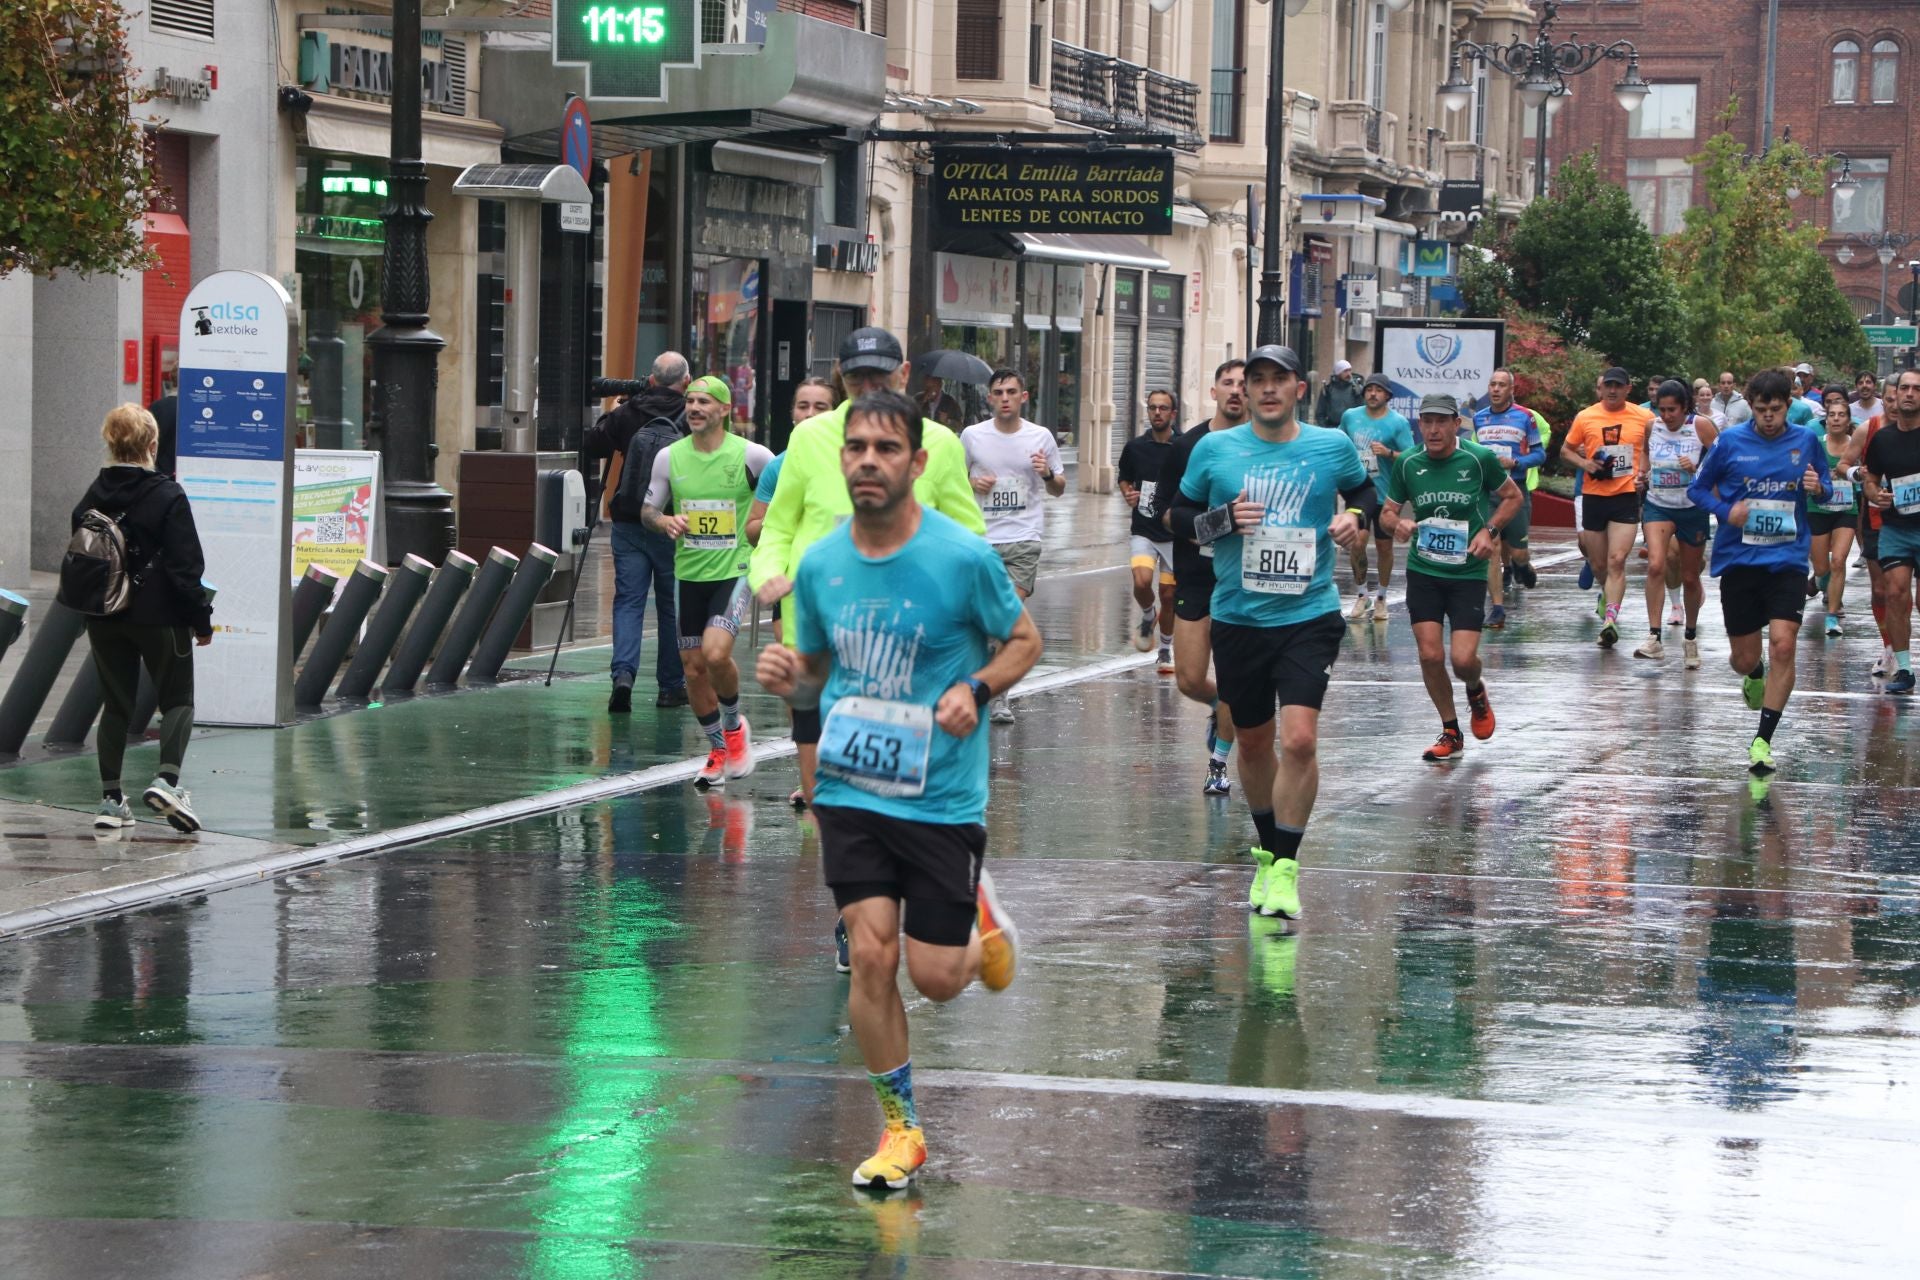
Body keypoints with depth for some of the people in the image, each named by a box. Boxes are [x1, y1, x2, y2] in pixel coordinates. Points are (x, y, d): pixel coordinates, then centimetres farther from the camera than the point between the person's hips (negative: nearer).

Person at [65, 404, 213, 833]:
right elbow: (185, 567, -13)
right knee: (178, 700, 6)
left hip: (104, 618, 5)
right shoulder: (168, 496, -12)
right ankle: (166, 779, -15)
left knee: (115, 704, 12)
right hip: (159, 616, -4)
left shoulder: (93, 496, 2)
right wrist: (201, 619, -5)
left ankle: (110, 798, 9)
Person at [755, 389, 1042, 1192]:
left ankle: (981, 921, 37)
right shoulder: (820, 564, 1)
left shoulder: (963, 556, -11)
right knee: (871, 953, -8)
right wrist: (788, 680, -9)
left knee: (936, 979, 0)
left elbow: (1024, 640, 2)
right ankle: (900, 1127, 9)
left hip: (942, 796, -2)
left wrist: (975, 690, -17)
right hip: (850, 791, 2)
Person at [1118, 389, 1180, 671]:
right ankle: (1147, 615, 11)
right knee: (1142, 582, -22)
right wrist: (1128, 494, -5)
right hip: (1143, 531, 1)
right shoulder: (1135, 447, 0)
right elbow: (1124, 478, 17)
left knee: (1168, 595, 6)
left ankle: (1166, 648, 26)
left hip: (1175, 534, -1)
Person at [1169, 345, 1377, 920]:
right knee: (1253, 741, 14)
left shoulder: (1332, 446, 0)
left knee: (1300, 739, -17)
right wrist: (1222, 519, -11)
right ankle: (1268, 851, 35)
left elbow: (1364, 489, 19)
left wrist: (1357, 515, -4)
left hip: (1310, 617, -2)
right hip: (1237, 616, 2)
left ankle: (1285, 866, -8)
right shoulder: (1214, 449, 1)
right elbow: (1180, 516, 8)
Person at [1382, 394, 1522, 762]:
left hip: (1468, 573, -2)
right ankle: (1451, 734, 15)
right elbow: (1387, 512, 10)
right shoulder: (1408, 463, -2)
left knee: (1463, 659, -11)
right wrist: (1397, 523, -14)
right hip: (1423, 572, 2)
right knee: (1430, 654, -5)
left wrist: (1490, 530, -9)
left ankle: (1476, 692, 27)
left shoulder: (1479, 458, -8)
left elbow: (1513, 497, 7)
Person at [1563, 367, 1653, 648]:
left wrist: (1644, 471, -5)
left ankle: (1610, 619, -21)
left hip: (1627, 497, -2)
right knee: (1598, 563, 11)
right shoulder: (1585, 417, 4)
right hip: (1594, 496, 2)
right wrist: (1585, 464, -6)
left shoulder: (1644, 418, 1)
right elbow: (1566, 450, 14)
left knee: (1617, 561, -15)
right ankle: (1608, 593, 43)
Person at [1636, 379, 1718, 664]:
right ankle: (1654, 638, -27)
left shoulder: (1701, 427, -11)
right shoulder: (1652, 427, 0)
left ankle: (1690, 638, 33)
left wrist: (1697, 469, -25)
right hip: (1658, 505, 1)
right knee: (1656, 566, -22)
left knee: (1690, 578, 10)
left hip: (1693, 509, -1)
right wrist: (1645, 473, 6)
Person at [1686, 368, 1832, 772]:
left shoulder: (1806, 441, 1)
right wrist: (1725, 511, -12)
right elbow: (1697, 488, 7)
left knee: (1783, 645, -17)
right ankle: (1754, 677, 46)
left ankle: (1763, 740, -9)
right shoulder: (1730, 441, -3)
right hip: (1738, 559, 0)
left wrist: (1818, 489, -12)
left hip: (1787, 560, 0)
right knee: (1744, 658, 6)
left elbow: (1826, 491, 13)